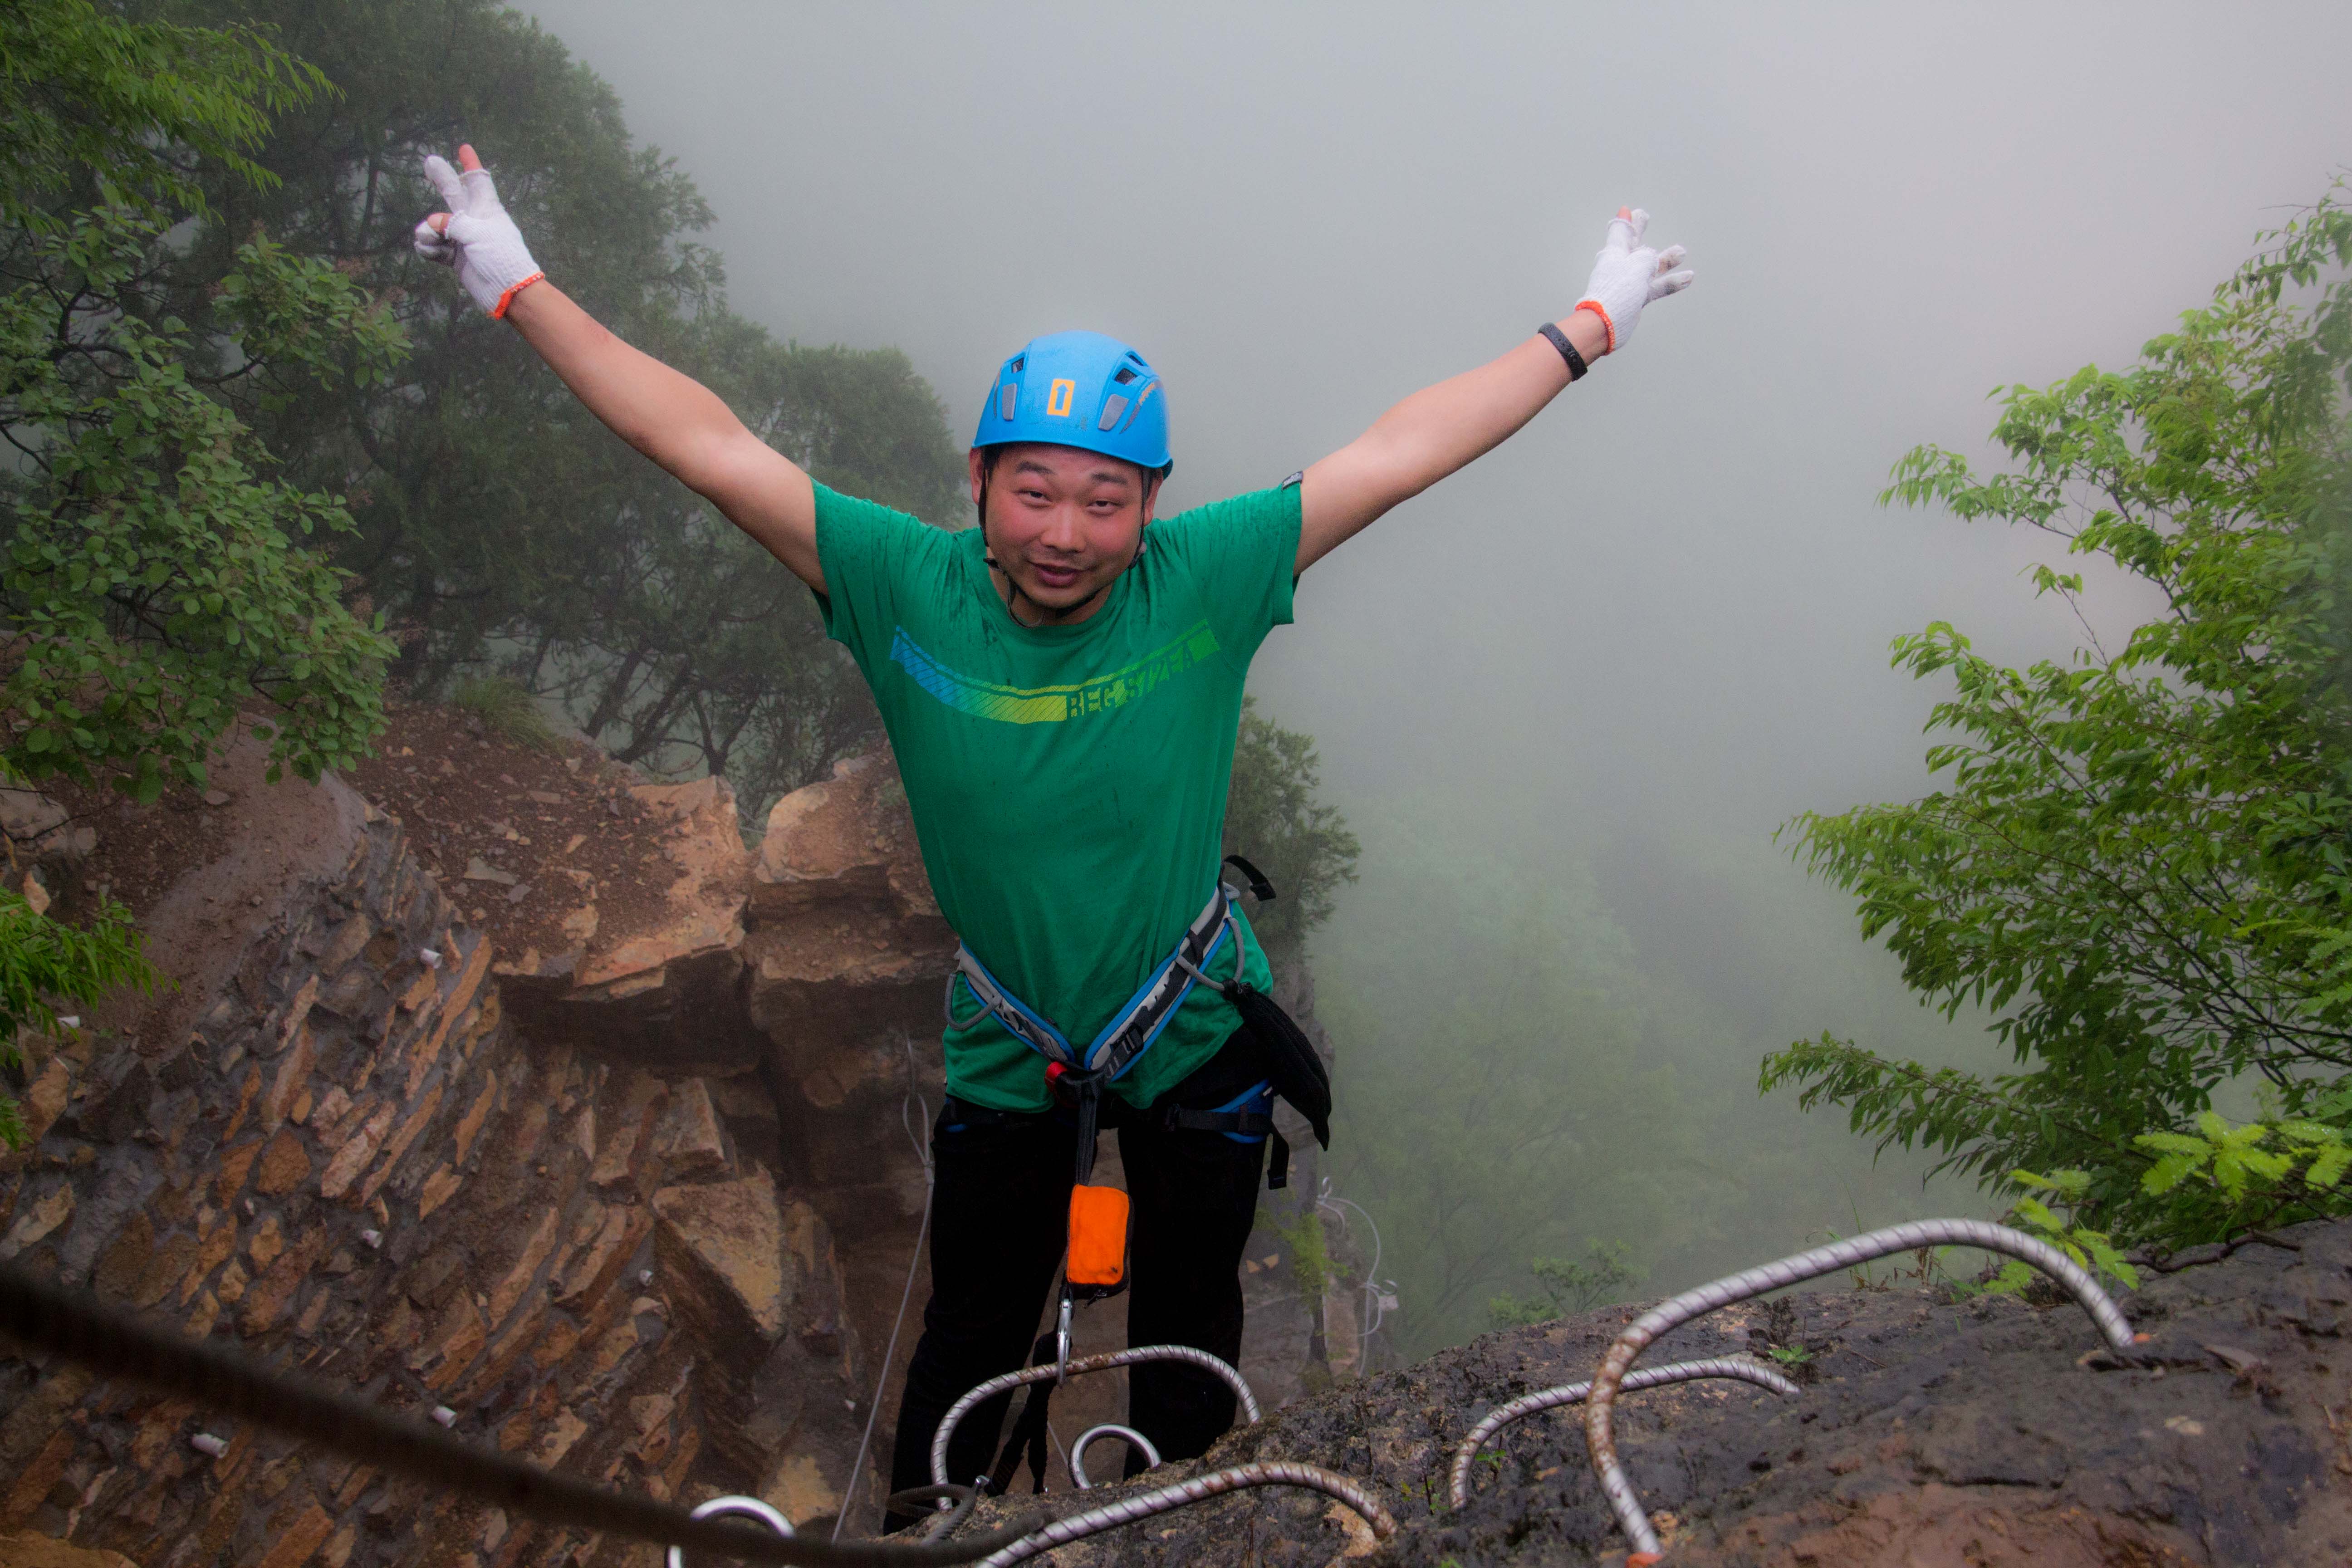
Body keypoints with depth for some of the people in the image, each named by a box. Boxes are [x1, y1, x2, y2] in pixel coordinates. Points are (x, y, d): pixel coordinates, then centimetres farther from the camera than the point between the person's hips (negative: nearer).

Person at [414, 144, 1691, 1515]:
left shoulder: (1205, 582, -21)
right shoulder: (906, 590, -21)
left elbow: (1402, 452, -17)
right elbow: (704, 442, -18)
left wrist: (1592, 325, -11)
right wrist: (520, 288, -13)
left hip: (1199, 1035, 1)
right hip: (1006, 1051, 0)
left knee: (1189, 1345, 20)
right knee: (970, 1355, 14)